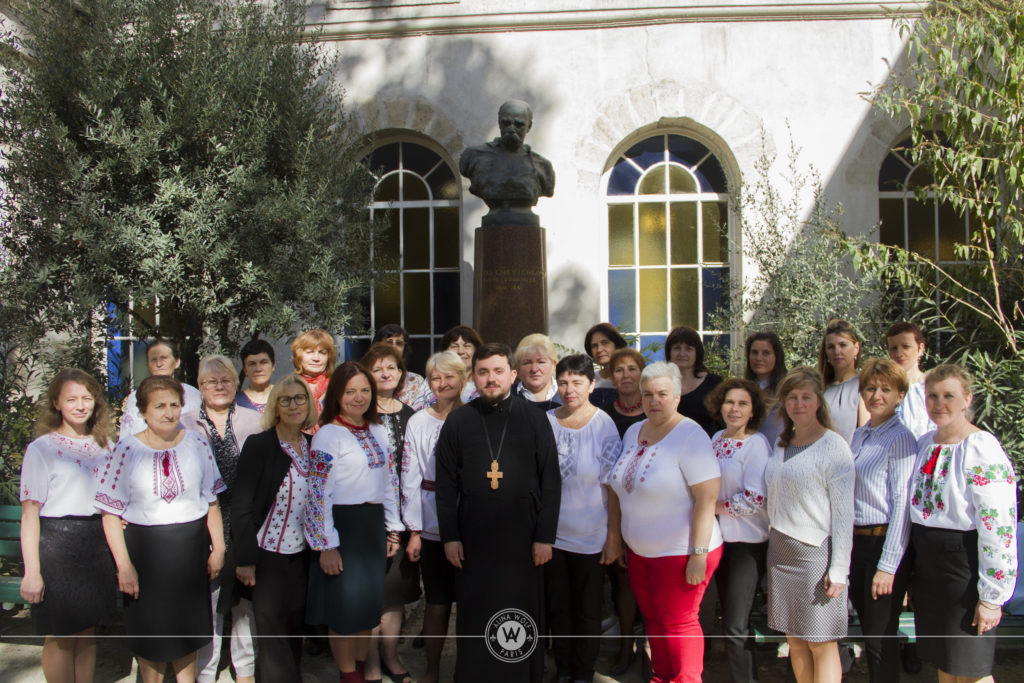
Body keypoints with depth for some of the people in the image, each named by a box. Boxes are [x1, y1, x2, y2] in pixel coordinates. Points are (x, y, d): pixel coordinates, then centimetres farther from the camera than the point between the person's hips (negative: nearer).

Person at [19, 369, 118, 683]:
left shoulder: (104, 444, 9)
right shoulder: (41, 448, -7)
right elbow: (30, 512, -10)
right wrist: (32, 571, -15)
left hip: (97, 543, 5)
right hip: (57, 542, -5)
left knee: (87, 632, 13)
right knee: (60, 637, 4)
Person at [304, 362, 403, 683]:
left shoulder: (378, 432, 8)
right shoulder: (328, 435, -11)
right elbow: (317, 493, -14)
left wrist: (393, 528, 13)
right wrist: (326, 545, -16)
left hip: (374, 524, 6)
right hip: (342, 525, -6)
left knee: (369, 599, 15)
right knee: (344, 602, 5)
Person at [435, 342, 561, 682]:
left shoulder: (534, 419, 0)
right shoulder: (457, 421, 4)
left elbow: (550, 481, 0)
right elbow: (446, 484, 6)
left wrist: (545, 536, -3)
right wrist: (449, 536, 1)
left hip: (522, 538, -1)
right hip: (473, 540, 1)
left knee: (523, 618, 6)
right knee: (475, 619, 7)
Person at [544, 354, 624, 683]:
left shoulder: (604, 426, -12)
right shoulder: (546, 422, -3)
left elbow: (613, 487, -10)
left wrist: (614, 537, -9)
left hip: (590, 538, -3)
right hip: (551, 533, 3)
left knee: (587, 611, 11)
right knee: (557, 607, 15)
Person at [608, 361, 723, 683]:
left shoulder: (691, 436, -17)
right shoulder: (634, 432, 7)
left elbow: (707, 499, -21)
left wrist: (698, 554, -23)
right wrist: (621, 539, 16)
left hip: (680, 552, -7)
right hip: (639, 549, 7)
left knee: (678, 621, 4)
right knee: (653, 617, 16)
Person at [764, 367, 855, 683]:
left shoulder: (833, 446, -8)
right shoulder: (781, 444, 12)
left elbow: (843, 510, -11)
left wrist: (839, 569, -15)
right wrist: (772, 543, 12)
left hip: (816, 551, -6)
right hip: (780, 550, 6)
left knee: (821, 643, 0)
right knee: (794, 640, 10)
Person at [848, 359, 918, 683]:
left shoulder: (901, 439, -12)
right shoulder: (859, 436, 11)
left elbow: (902, 505, -15)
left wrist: (888, 566, -16)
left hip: (884, 543, -7)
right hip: (856, 543, 7)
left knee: (880, 639, 2)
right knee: (867, 632, 16)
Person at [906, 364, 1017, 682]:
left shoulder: (982, 450, -16)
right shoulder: (925, 443, 8)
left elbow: (998, 528, -19)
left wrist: (992, 597, -19)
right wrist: (909, 567, 16)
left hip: (964, 565, -7)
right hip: (926, 562, 7)